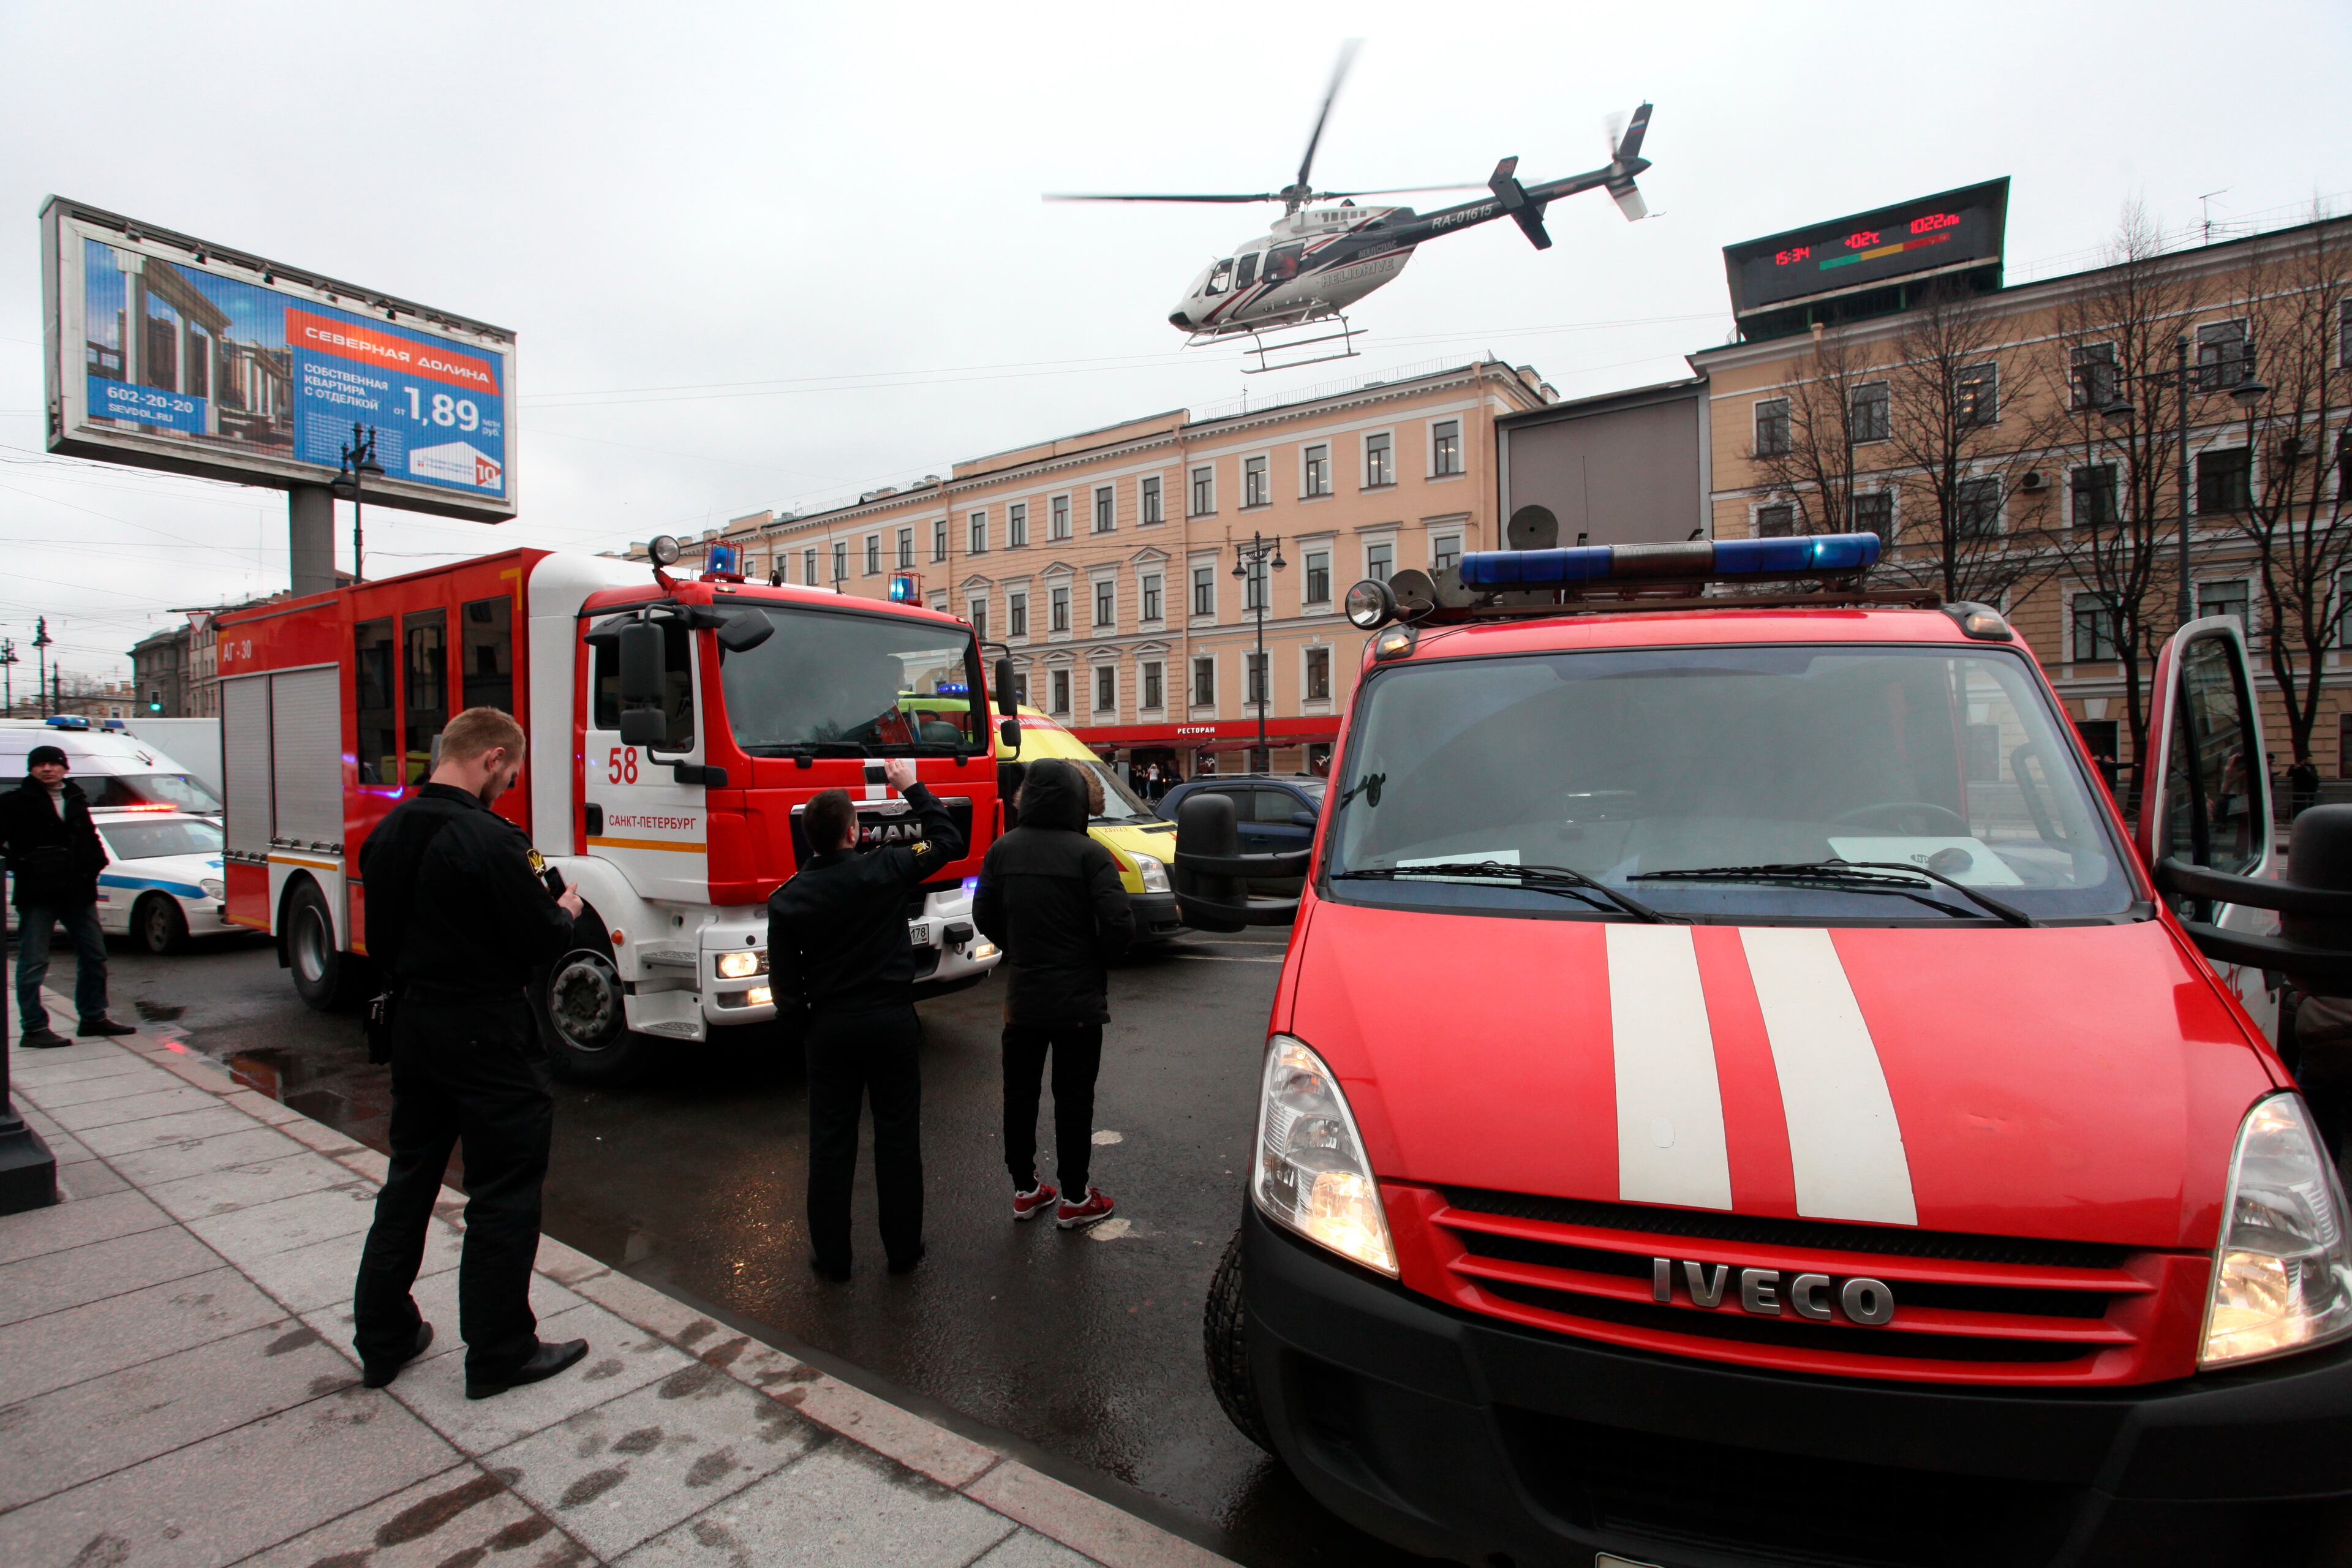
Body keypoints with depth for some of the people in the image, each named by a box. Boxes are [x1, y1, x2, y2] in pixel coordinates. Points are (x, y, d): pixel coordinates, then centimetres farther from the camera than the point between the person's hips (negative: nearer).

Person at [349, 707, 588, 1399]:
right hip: (489, 1038, -8)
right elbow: (540, 943, -19)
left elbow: (382, 941, 11)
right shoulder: (490, 841, -23)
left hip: (412, 1028, 8)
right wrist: (564, 911, 0)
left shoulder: (388, 834, 4)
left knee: (409, 1181, 21)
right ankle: (499, 1355, 16)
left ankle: (383, 1339, 33)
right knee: (503, 1195, 5)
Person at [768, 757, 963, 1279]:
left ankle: (831, 1255, 22)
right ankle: (903, 1248, 21)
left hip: (829, 1026, 1)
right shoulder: (886, 870, -13)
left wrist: (799, 1017, 16)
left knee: (831, 1142, 13)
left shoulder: (789, 899, -6)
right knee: (898, 1138, 11)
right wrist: (912, 788, 9)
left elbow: (783, 980, -1)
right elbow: (948, 842, 2)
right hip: (892, 1020, -1)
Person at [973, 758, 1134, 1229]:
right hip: (1078, 999, -3)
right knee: (1074, 1099, 8)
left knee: (1020, 1094, 17)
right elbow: (1120, 924, -20)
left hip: (1022, 997, 4)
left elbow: (984, 917, 4)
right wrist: (1096, 959, 0)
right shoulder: (1088, 853, -15)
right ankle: (1074, 1199, 19)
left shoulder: (1003, 850, -3)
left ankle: (1025, 1189, 29)